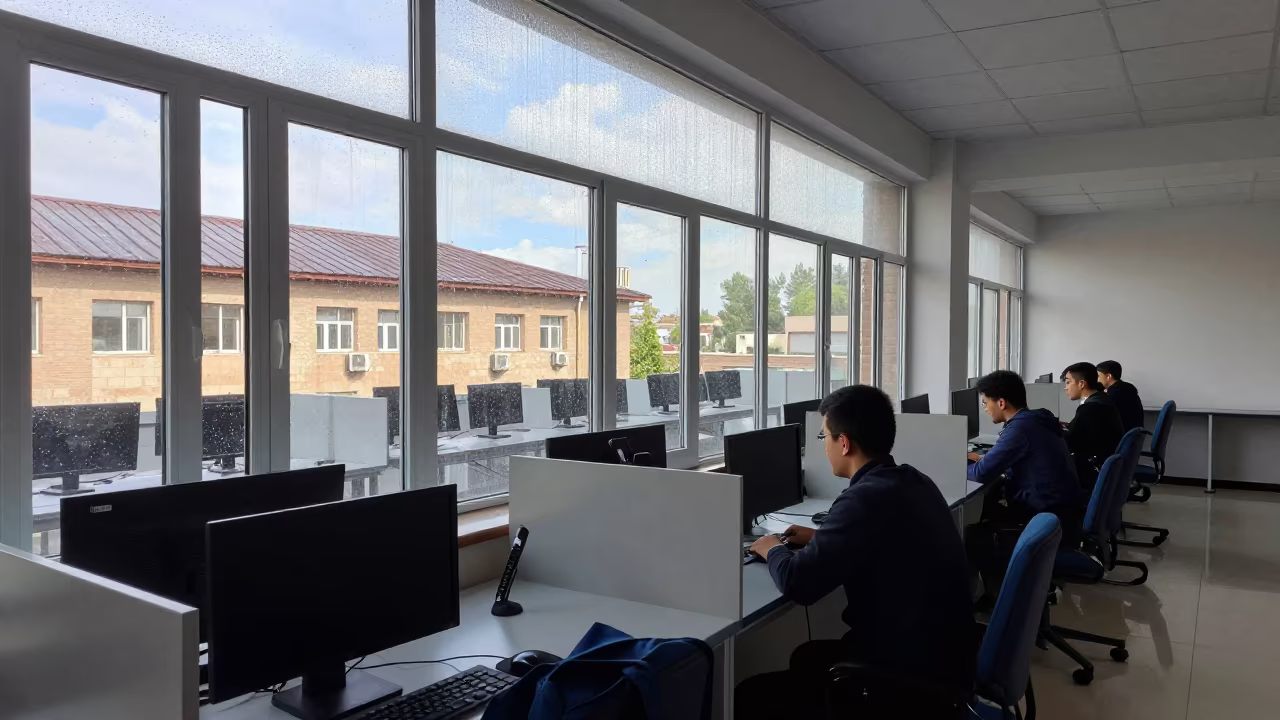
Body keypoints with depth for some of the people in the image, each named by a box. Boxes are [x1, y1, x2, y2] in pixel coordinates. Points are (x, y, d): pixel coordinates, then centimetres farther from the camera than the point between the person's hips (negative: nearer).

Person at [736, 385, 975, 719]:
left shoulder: (867, 497, -25)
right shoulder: (913, 481, 3)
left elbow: (797, 584, -23)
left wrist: (773, 550, -2)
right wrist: (820, 538, 20)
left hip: (907, 680, -9)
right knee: (807, 656, 28)